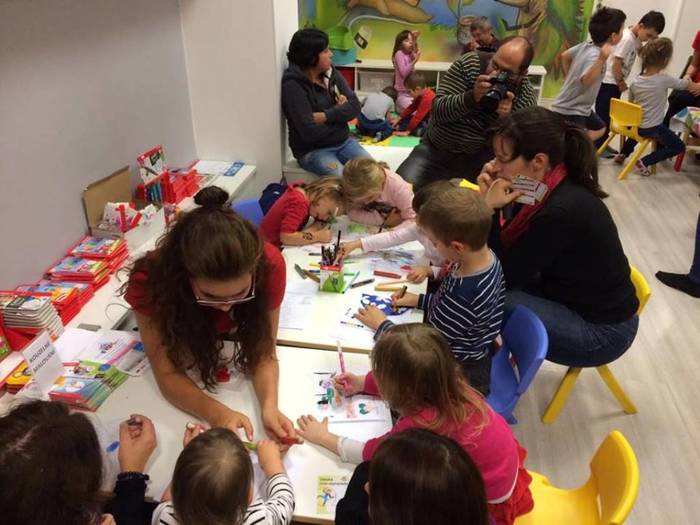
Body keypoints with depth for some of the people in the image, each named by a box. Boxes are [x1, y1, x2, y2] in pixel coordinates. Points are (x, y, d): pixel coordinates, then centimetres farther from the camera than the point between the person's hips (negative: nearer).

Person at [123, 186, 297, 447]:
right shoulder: (151, 278, -41)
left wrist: (269, 406, -46)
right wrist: (218, 414, -49)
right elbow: (168, 373, -33)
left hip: (235, 342, 1)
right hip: (180, 342, 0)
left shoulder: (269, 265, -39)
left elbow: (263, 354, -29)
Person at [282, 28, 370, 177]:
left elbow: (354, 107, -5)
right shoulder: (293, 86, -15)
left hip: (343, 142, 6)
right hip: (312, 150, -6)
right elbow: (309, 132, -23)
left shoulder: (331, 73, 4)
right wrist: (339, 112, -8)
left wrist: (325, 116, -19)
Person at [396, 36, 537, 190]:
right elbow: (437, 111, -17)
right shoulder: (468, 63, -10)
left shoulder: (526, 98, -11)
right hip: (436, 150, 1)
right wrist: (472, 97, -35)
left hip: (481, 160, 0)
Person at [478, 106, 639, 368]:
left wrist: (491, 209, -24)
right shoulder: (544, 188, -6)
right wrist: (491, 203, -15)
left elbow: (504, 277, -21)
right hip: (569, 297, 8)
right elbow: (511, 254, -2)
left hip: (600, 329, -8)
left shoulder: (562, 211, -31)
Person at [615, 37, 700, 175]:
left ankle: (623, 154, 28)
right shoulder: (664, 79, -18)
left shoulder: (635, 81, -6)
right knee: (679, 146, 10)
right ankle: (644, 162, -2)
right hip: (653, 128, -5)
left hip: (635, 124, 5)